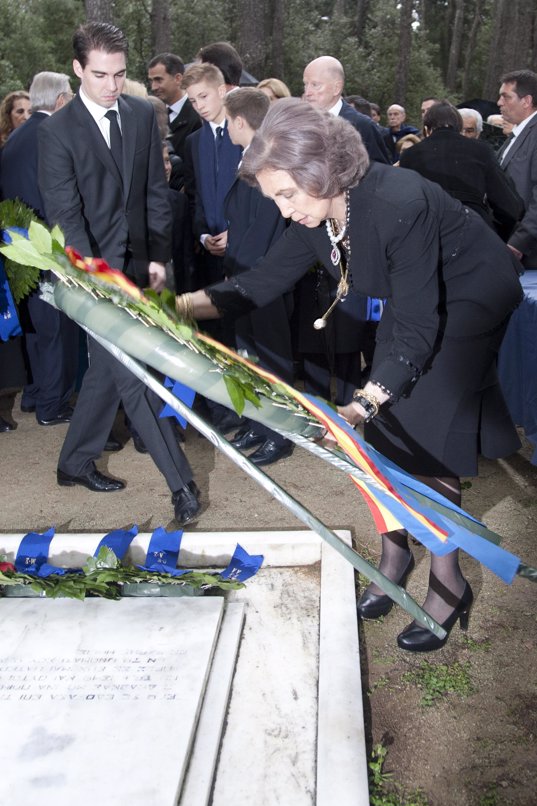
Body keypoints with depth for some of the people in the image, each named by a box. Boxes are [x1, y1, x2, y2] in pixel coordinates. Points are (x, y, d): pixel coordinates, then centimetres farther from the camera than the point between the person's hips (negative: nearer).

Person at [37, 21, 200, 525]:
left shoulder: (142, 115, 6)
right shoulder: (57, 131, -7)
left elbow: (156, 191, 9)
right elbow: (65, 215, -12)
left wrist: (158, 256, 2)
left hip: (137, 263, 5)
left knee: (108, 368, 12)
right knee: (134, 375, -8)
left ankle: (75, 462, 30)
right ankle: (181, 483, -2)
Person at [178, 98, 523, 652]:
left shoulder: (399, 205, -37)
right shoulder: (314, 214, -13)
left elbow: (417, 332, -37)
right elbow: (263, 282, -7)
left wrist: (360, 407, -46)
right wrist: (184, 305, -21)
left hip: (470, 301, -7)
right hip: (414, 304, 7)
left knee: (427, 438, -10)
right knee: (386, 431, 4)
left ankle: (448, 582, 5)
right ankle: (394, 552, 21)